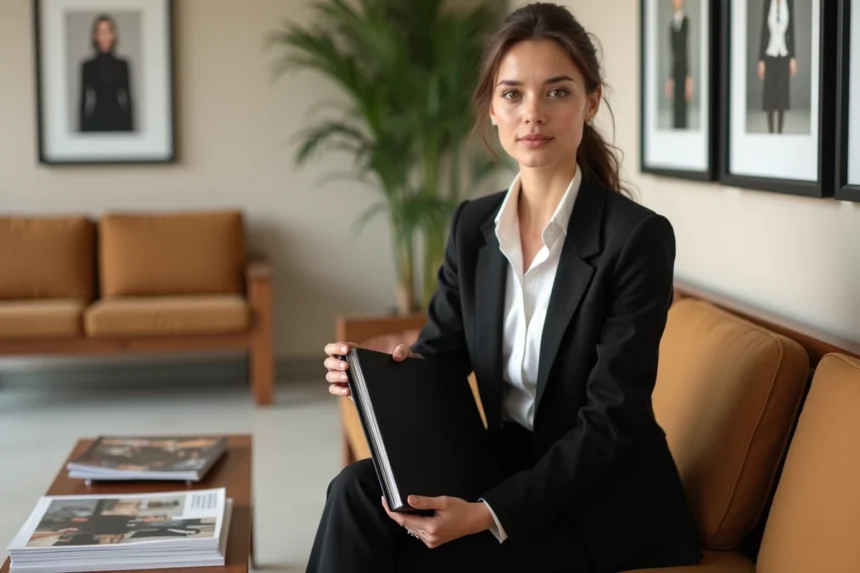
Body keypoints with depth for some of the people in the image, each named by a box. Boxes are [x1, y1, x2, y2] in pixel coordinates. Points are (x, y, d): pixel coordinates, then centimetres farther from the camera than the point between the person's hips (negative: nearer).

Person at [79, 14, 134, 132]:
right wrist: (83, 128, 2)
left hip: (117, 120, 1)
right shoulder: (88, 66, 5)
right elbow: (84, 100, 6)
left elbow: (128, 99, 7)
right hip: (96, 121, -1)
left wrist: (130, 127, 3)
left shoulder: (122, 65, 6)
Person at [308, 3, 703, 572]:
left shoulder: (639, 237, -16)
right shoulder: (473, 224, 2)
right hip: (508, 469, 5)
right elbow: (441, 354, 6)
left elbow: (611, 420, -19)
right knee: (358, 490, -20)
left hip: (606, 505, -5)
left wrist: (492, 514, -27)